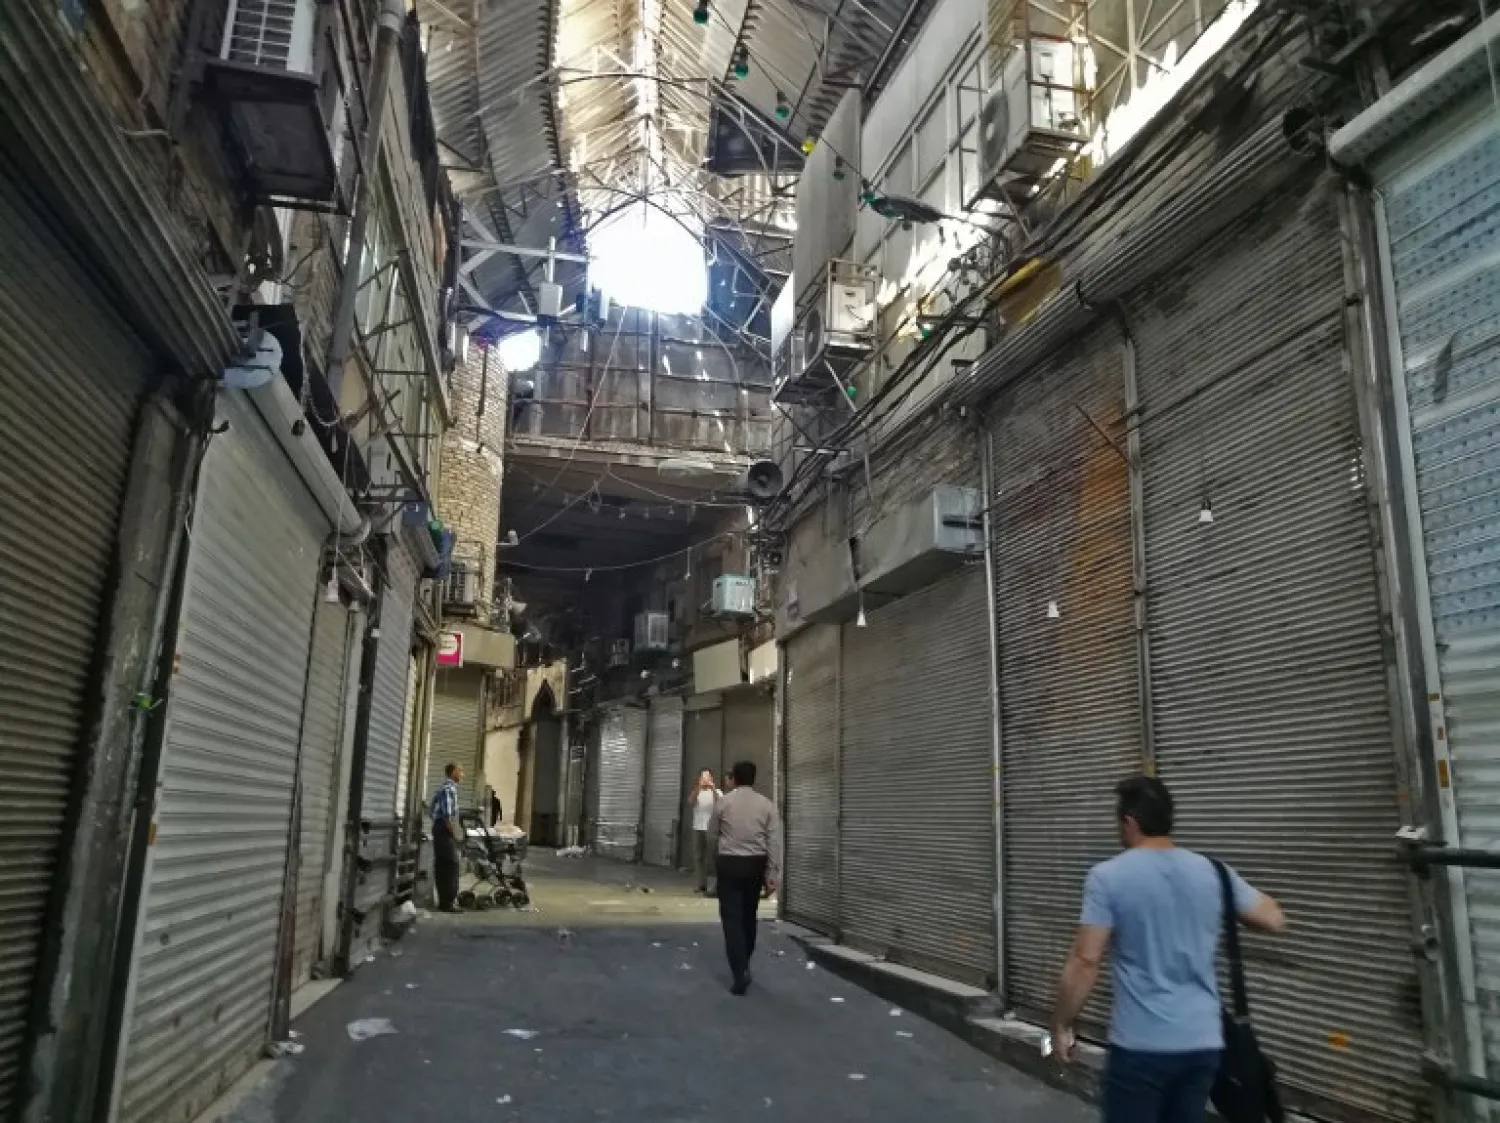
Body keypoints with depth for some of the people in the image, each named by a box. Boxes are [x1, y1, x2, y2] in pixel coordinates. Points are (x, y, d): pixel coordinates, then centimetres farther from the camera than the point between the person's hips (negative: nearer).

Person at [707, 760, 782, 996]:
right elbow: (774, 843, -5)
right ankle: (744, 965, 30)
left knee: (732, 917, -1)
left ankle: (740, 972, -13)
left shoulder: (724, 801, -3)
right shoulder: (767, 804, 0)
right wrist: (772, 876, -3)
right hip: (756, 864, 3)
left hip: (729, 863, -3)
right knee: (748, 915, 18)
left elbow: (712, 836, 7)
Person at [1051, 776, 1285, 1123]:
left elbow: (1084, 963, -14)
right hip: (1203, 1042, 5)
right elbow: (1273, 919, 14)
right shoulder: (1212, 872, 2)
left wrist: (1061, 1025, -2)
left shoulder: (1109, 876, -12)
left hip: (1140, 1045, -5)